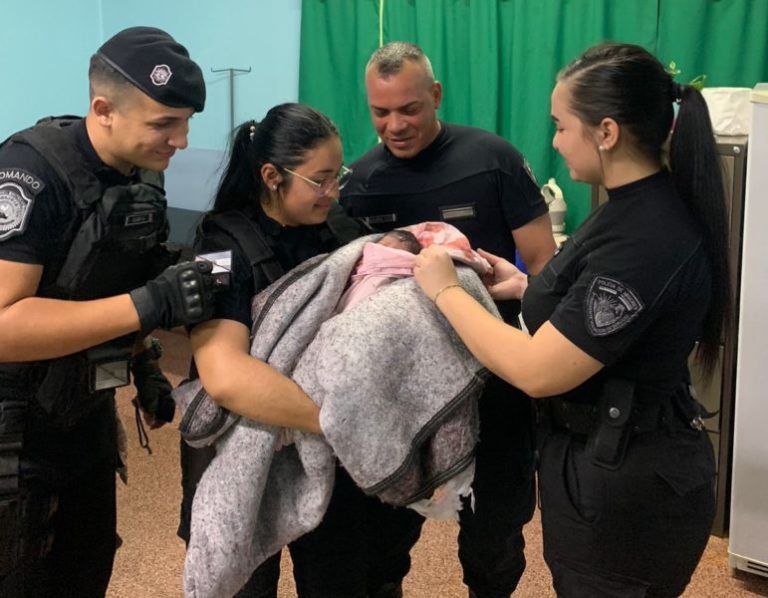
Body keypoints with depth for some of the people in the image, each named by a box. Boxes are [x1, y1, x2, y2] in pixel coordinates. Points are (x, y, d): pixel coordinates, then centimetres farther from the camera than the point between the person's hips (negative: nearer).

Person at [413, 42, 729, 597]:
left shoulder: (645, 239, -29)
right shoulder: (641, 208, 2)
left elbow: (539, 371, -28)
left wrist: (444, 290, -17)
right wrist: (528, 289, 7)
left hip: (624, 488, -10)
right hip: (623, 466, 10)